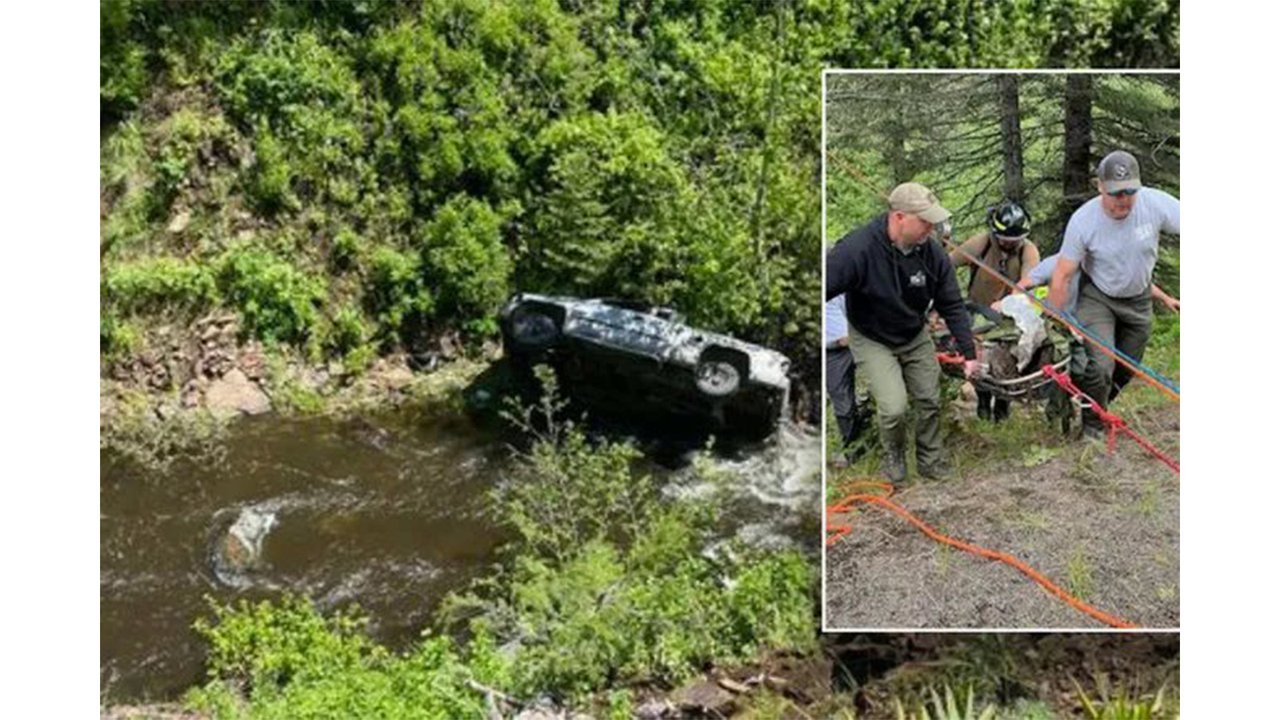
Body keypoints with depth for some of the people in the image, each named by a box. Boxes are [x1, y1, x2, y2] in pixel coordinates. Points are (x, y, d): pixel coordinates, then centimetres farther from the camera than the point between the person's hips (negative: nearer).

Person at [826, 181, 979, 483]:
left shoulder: (932, 252, -16)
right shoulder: (857, 249, -34)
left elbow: (952, 305, -5)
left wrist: (969, 352, -3)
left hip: (915, 336, 4)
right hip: (872, 340, -4)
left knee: (930, 401, 8)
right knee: (893, 407, -15)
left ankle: (930, 460, 33)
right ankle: (893, 455, 17)